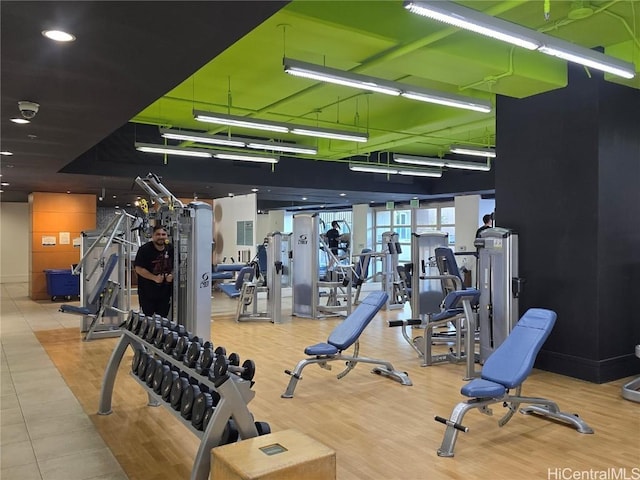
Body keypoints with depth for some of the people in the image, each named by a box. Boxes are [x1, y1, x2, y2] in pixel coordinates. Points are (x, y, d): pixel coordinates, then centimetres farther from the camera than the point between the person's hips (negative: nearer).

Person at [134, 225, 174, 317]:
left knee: (163, 318, 13)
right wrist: (154, 278, -21)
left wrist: (172, 275, -7)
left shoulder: (170, 249, 2)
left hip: (165, 292, 4)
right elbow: (139, 269, -15)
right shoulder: (145, 249, -12)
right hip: (147, 293, -4)